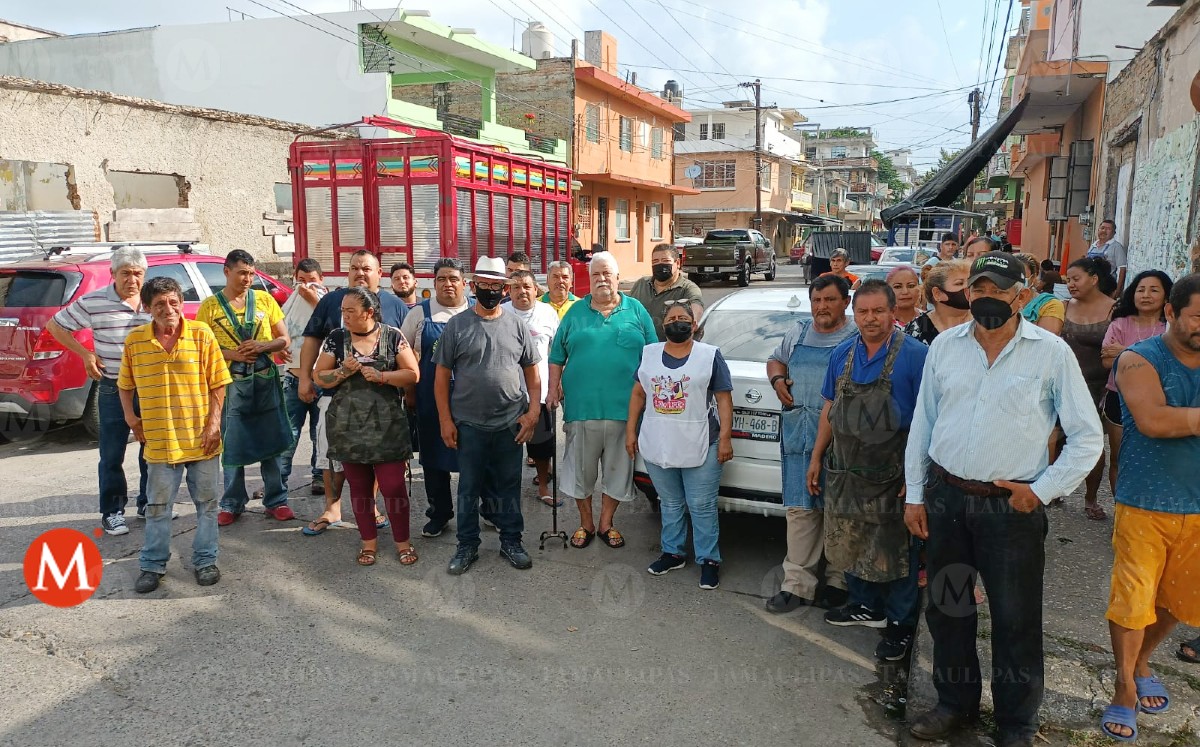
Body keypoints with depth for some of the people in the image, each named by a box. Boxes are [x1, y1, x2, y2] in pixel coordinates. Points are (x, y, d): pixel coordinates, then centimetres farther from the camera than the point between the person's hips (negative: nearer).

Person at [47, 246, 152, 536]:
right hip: (114, 390, -3)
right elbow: (55, 325, 4)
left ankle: (148, 503, 28)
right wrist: (85, 354, -5)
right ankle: (112, 512, 16)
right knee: (112, 455, 4)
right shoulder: (94, 303, -7)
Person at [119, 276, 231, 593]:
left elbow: (217, 383, -3)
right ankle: (152, 565, 23)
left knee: (207, 502, 9)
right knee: (158, 506, 9)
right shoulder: (135, 341, -1)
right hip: (159, 440, 1)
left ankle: (205, 561, 24)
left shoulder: (201, 334, -6)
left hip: (201, 438, 0)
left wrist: (214, 423, -8)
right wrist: (130, 417, 2)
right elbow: (125, 385, 13)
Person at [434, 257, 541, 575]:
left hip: (511, 423, 1)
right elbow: (442, 375, 0)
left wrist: (533, 412, -2)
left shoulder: (516, 325, 3)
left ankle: (511, 541, 25)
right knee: (469, 487, 9)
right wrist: (445, 420, -4)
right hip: (469, 424, -1)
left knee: (509, 485, 11)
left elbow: (531, 371, 7)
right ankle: (467, 546, 22)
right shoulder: (457, 325, -1)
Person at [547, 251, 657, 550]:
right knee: (581, 468, 8)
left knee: (617, 469, 9)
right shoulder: (576, 312, 8)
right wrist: (554, 388, 0)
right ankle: (585, 523, 26)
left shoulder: (636, 311, 6)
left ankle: (606, 524, 26)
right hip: (581, 405, 1)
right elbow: (557, 356, 10)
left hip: (623, 408, 0)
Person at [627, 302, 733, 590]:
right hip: (657, 447, 4)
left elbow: (724, 399, -4)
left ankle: (708, 560, 14)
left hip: (700, 448, -3)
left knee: (702, 507, 2)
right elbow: (638, 393, 12)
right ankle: (673, 553, 31)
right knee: (670, 504, 16)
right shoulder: (649, 353, 7)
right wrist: (631, 431, 9)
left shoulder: (710, 355, -3)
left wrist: (725, 438, -10)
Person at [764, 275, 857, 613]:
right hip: (797, 437, 5)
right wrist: (777, 379, 10)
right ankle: (797, 582, 13)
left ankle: (837, 580, 19)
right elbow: (775, 359, 31)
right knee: (800, 509, 7)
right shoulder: (798, 333, 15)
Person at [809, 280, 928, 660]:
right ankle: (865, 606, 38)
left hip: (892, 475, -6)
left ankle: (900, 623, 22)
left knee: (895, 549, 6)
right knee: (849, 542, 18)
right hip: (845, 471, 6)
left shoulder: (916, 355, -12)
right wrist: (816, 457, 12)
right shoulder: (842, 354, 5)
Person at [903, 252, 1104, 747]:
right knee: (946, 607, 15)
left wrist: (1042, 490, -8)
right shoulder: (945, 345, 3)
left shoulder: (1051, 352, -6)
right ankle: (956, 702, 36)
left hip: (1012, 505, -3)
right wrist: (914, 495, 8)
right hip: (945, 496, 3)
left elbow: (1088, 436, -1)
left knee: (1016, 619, 7)